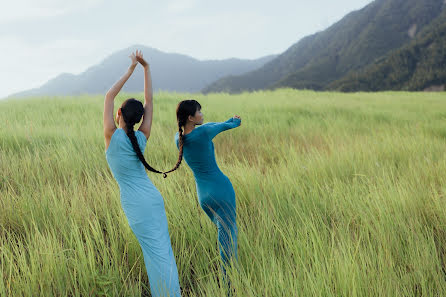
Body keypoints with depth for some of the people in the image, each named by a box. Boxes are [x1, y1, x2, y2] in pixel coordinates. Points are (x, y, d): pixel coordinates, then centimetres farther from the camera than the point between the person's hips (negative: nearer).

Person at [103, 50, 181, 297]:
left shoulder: (112, 136, -10)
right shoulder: (141, 137, 1)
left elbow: (109, 96, -3)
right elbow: (149, 101, 9)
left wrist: (131, 70, 1)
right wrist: (146, 69, 9)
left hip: (136, 205, -5)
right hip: (153, 197, 5)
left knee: (156, 253, -2)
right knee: (164, 249, 11)